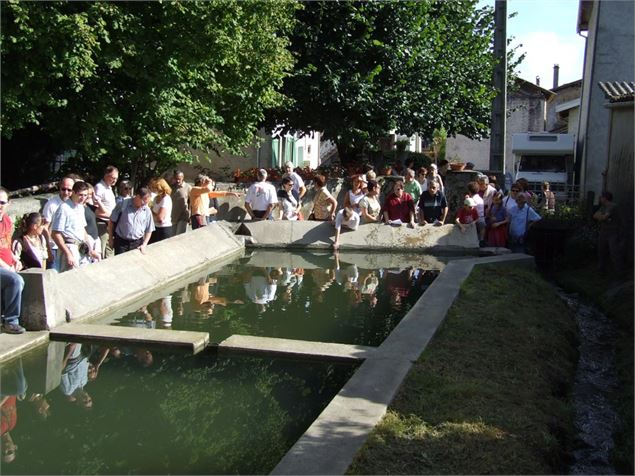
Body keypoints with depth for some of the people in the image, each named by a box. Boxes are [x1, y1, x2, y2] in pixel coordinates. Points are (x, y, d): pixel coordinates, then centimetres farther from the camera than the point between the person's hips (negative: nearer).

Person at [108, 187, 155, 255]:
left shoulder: (147, 210, 0)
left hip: (137, 244, 2)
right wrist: (110, 239, 3)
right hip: (121, 242, -2)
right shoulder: (123, 205, -6)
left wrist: (144, 245, -3)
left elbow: (149, 231, 7)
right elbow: (112, 221, 1)